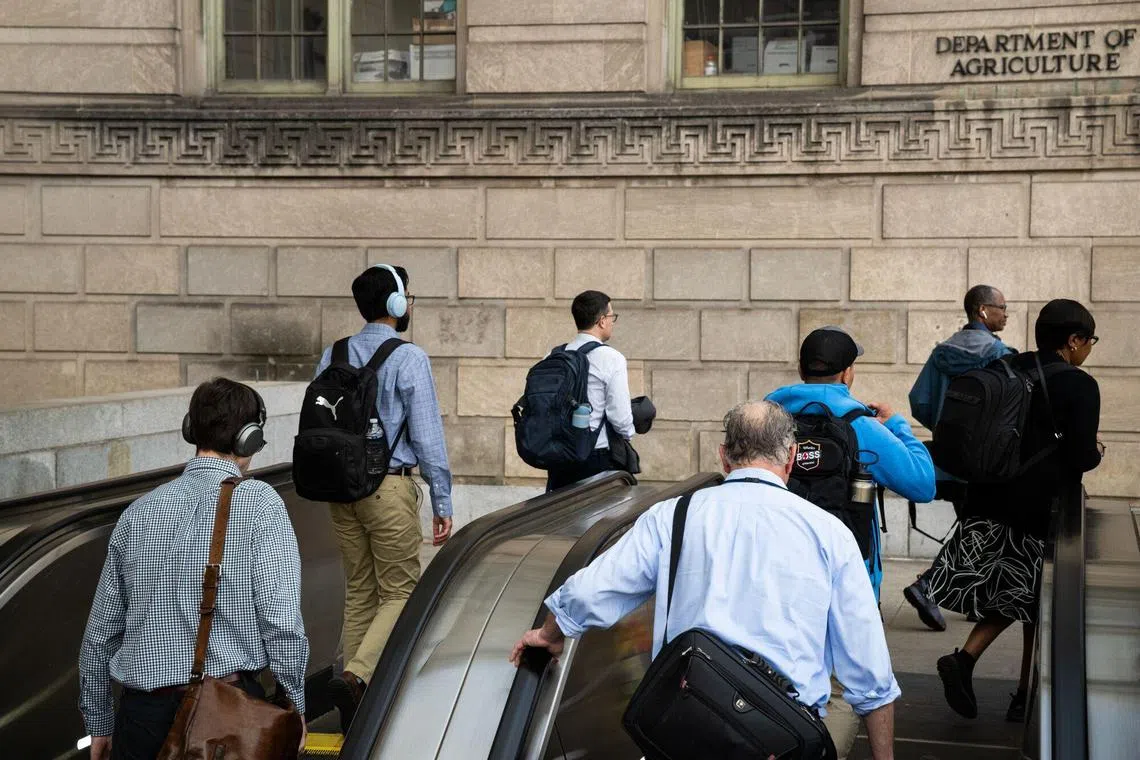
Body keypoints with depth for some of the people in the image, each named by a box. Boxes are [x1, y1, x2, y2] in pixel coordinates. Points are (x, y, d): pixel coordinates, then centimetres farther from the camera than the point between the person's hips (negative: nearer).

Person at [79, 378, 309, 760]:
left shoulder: (138, 512, 11)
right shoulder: (259, 503, -3)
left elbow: (99, 634, 15)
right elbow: (282, 619, -10)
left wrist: (99, 725, 25)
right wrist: (294, 705, 2)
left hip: (142, 714, 4)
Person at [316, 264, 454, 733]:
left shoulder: (331, 357, 7)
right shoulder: (409, 359, -11)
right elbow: (427, 434, -12)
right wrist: (442, 502, -7)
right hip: (390, 486, -6)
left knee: (359, 593, 14)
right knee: (400, 593, 3)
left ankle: (357, 704, 17)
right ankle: (356, 676, -17)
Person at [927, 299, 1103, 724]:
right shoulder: (1079, 386, -12)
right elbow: (1081, 458, -16)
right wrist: (1096, 451, 6)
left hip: (989, 501, 6)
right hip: (1040, 510, -6)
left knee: (1013, 593, 19)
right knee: (1040, 600, 11)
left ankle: (965, 657, 0)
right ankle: (1027, 697, 19)